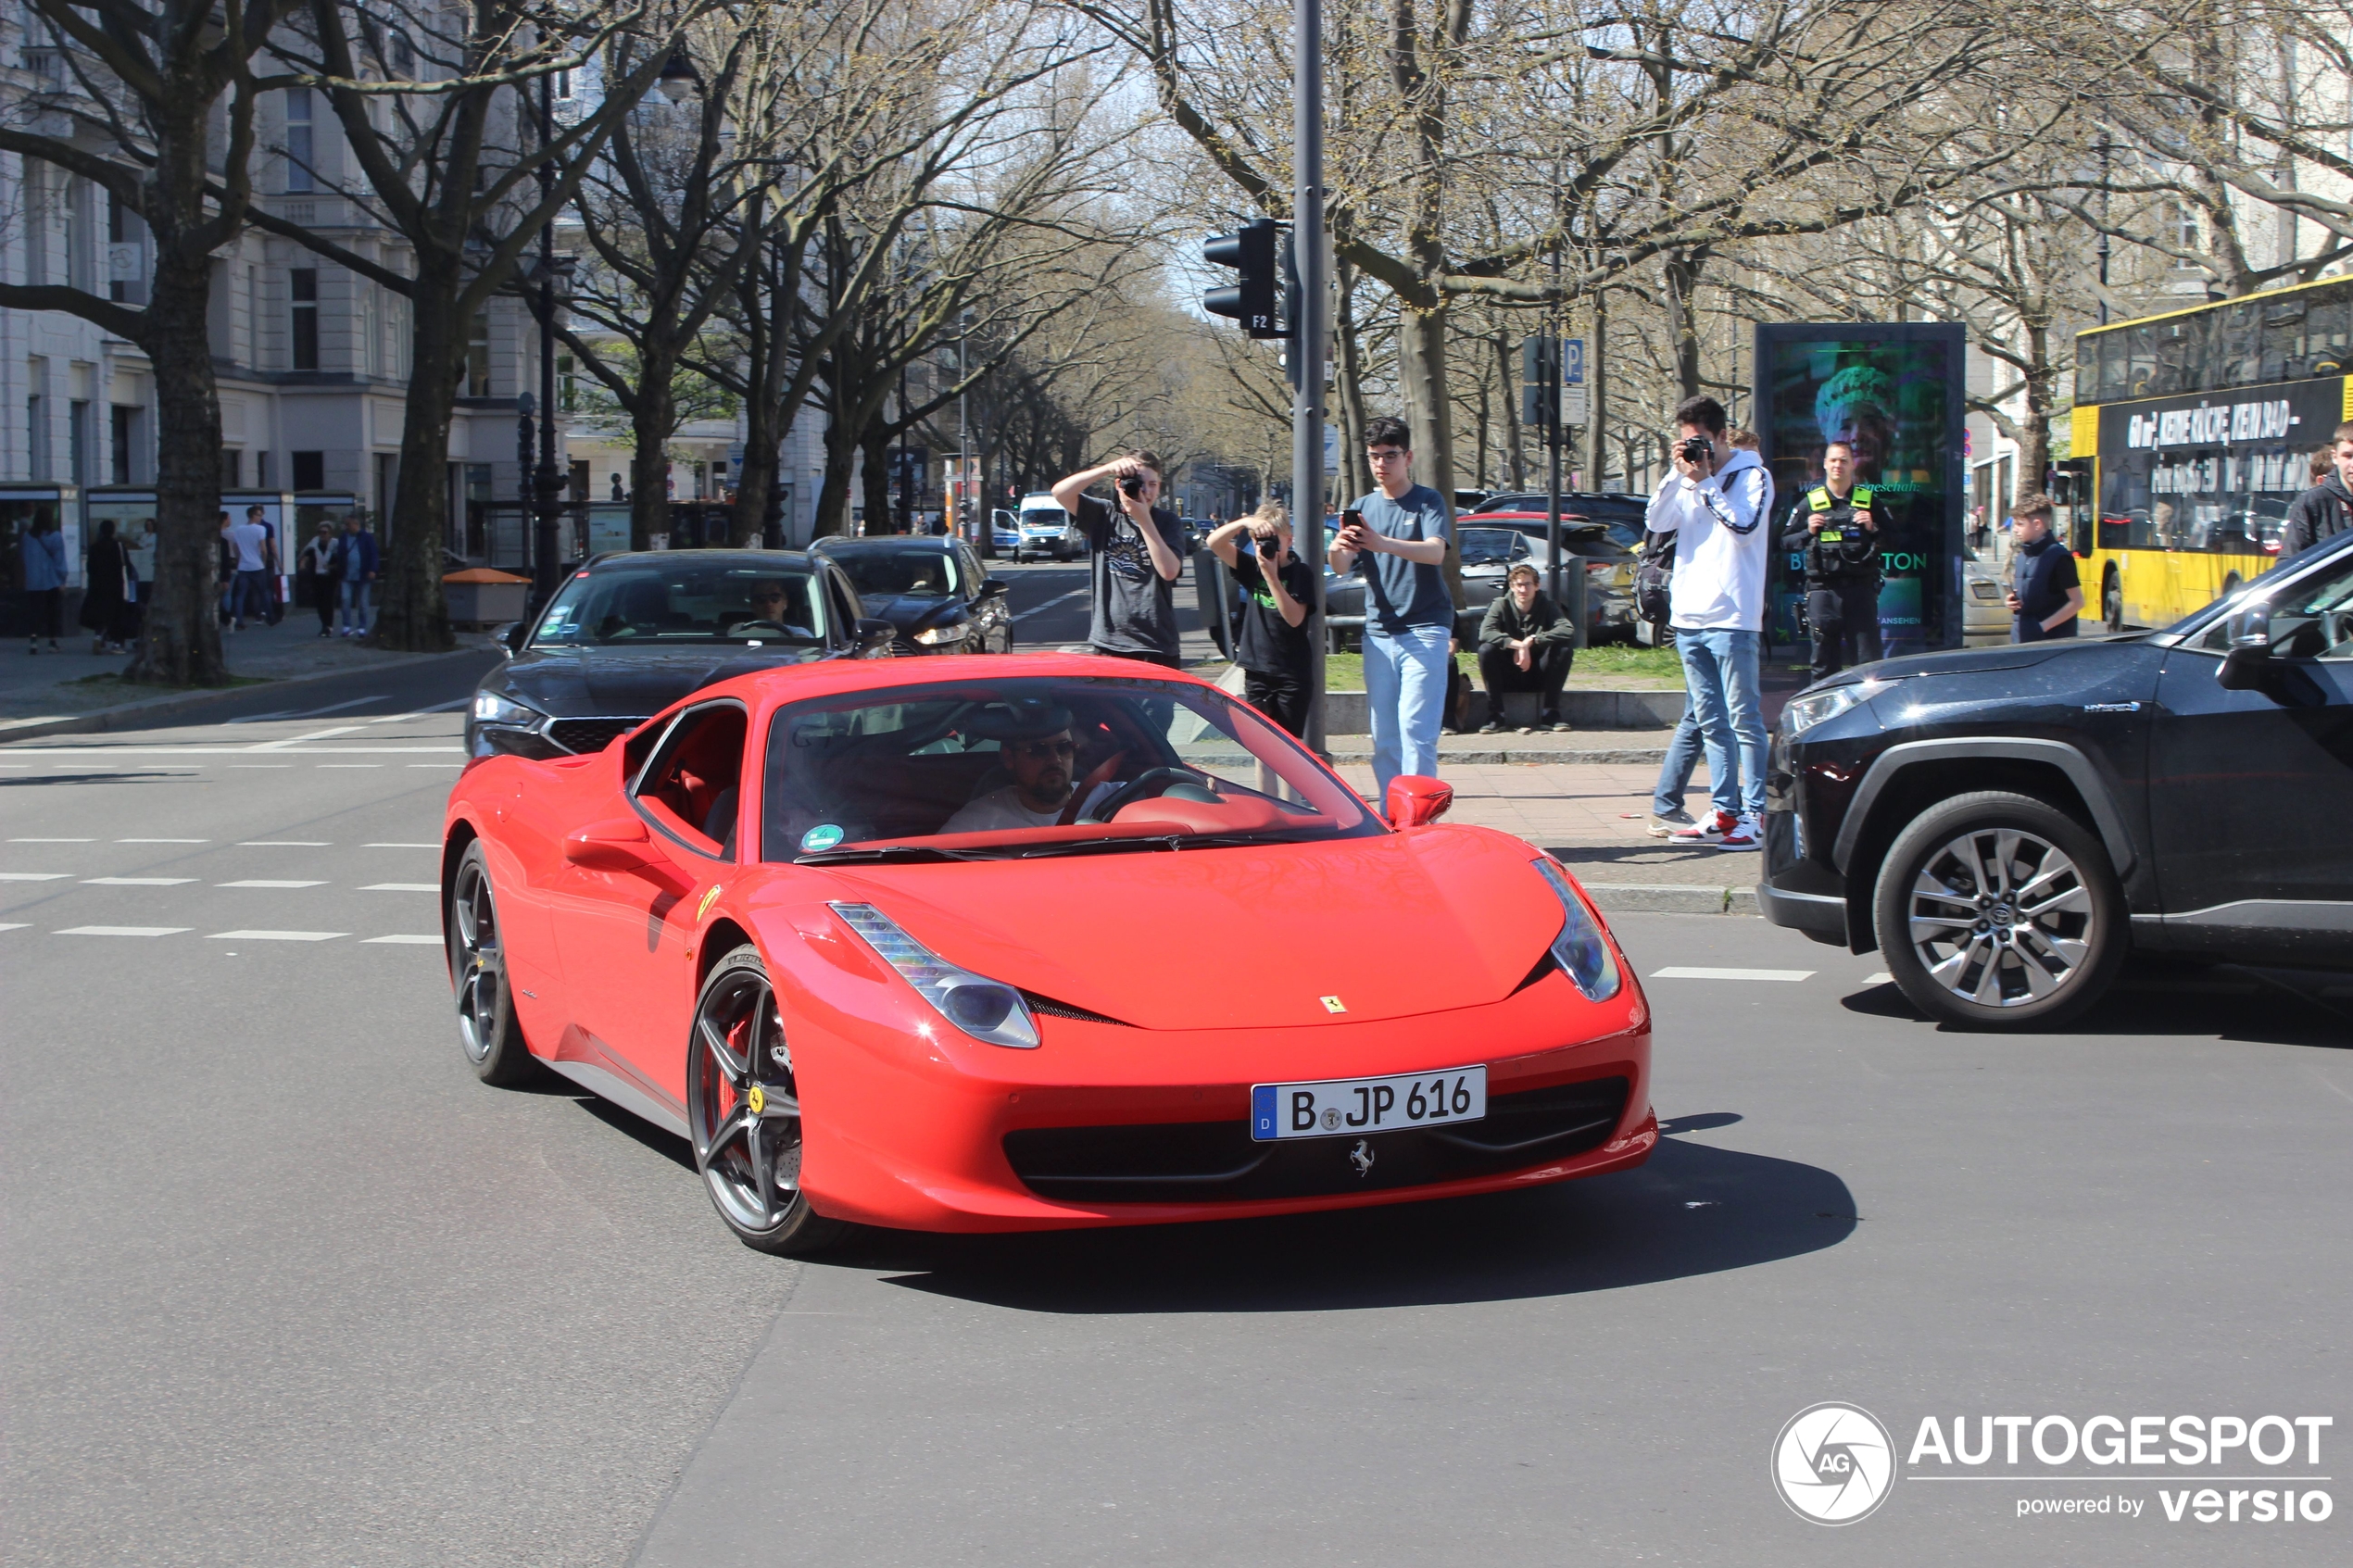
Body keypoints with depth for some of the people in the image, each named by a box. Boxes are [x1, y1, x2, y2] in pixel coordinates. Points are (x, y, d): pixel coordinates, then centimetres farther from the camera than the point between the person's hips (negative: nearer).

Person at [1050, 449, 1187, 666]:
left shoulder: (1166, 522, 3)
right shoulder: (1103, 515, 6)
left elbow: (1169, 571, -12)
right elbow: (1060, 492, -8)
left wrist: (1143, 519, -15)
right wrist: (1108, 468, -19)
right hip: (1107, 643, 1)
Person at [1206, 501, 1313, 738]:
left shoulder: (1300, 573, -5)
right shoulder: (1252, 568, 5)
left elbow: (1294, 618, -17)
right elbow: (1214, 543, -5)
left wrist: (1271, 576, -22)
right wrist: (1245, 522, -22)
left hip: (1292, 674, -4)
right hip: (1256, 671, 4)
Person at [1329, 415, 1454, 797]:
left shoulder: (1428, 501, -1)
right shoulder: (1363, 508, 12)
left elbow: (1435, 551, -20)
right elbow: (1342, 568, 0)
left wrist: (1382, 544, -38)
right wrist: (1337, 549, -25)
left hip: (1424, 630, -5)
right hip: (1378, 632, 5)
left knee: (1416, 731, -12)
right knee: (1383, 737, 5)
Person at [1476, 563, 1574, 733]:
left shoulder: (1546, 607, -3)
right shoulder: (1501, 605, -6)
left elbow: (1569, 630, -22)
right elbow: (1485, 633, -25)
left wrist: (1532, 640, -30)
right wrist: (1518, 645, -36)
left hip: (1538, 678, 1)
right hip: (1507, 677, -1)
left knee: (1565, 648, -23)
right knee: (1486, 649, -28)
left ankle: (1550, 714, -18)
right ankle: (1495, 716, -22)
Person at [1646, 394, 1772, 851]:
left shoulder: (1752, 476, -2)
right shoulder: (1687, 482, 15)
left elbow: (1744, 527, -15)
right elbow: (1656, 523, 4)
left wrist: (1706, 482, -11)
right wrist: (1678, 474, -5)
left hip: (1731, 617, -7)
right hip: (1689, 617, 7)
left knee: (1743, 719, -6)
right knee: (1711, 722, 9)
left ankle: (1755, 814, -5)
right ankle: (1724, 812, 13)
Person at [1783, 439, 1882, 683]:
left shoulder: (1868, 500, 10)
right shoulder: (1810, 502, 9)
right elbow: (1786, 542, 10)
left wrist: (1873, 529, -6)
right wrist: (1808, 532, -6)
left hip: (1860, 589, 0)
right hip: (1823, 590, 0)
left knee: (1870, 660, -2)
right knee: (1825, 661, 5)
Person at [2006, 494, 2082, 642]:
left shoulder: (2058, 557, -11)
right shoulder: (2020, 556, 12)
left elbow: (2077, 602, -12)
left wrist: (2044, 626, -15)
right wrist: (2012, 603, 2)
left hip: (2052, 641, -7)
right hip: (2021, 639, 7)